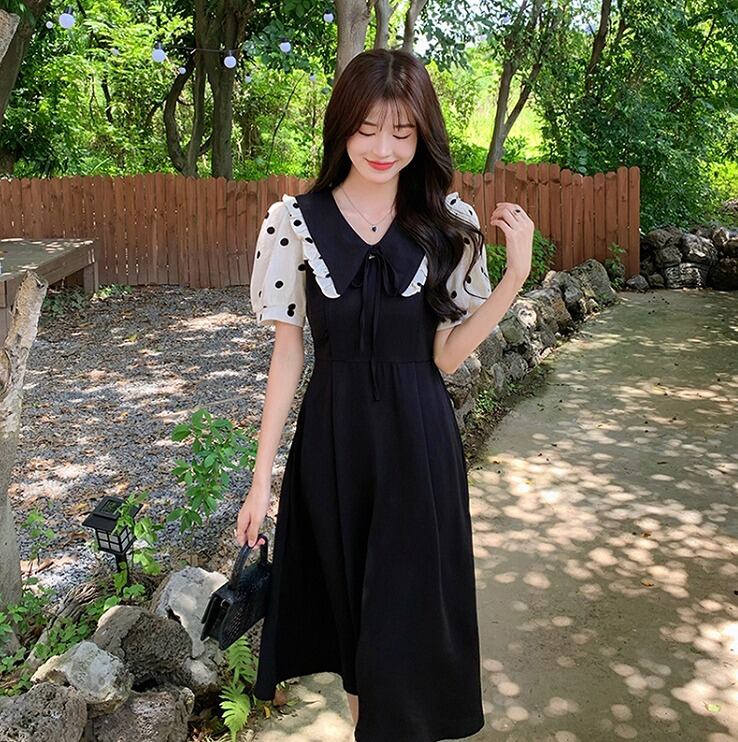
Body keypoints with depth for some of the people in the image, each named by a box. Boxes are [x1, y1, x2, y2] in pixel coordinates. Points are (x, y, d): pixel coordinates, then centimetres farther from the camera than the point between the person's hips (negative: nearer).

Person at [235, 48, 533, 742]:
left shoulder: (449, 224, -3)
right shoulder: (296, 221, -5)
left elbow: (446, 353, -5)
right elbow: (288, 353, -2)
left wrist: (516, 274, -16)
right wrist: (262, 477, -2)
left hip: (418, 438, 0)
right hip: (333, 437, 1)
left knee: (410, 602, 8)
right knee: (345, 594, 16)